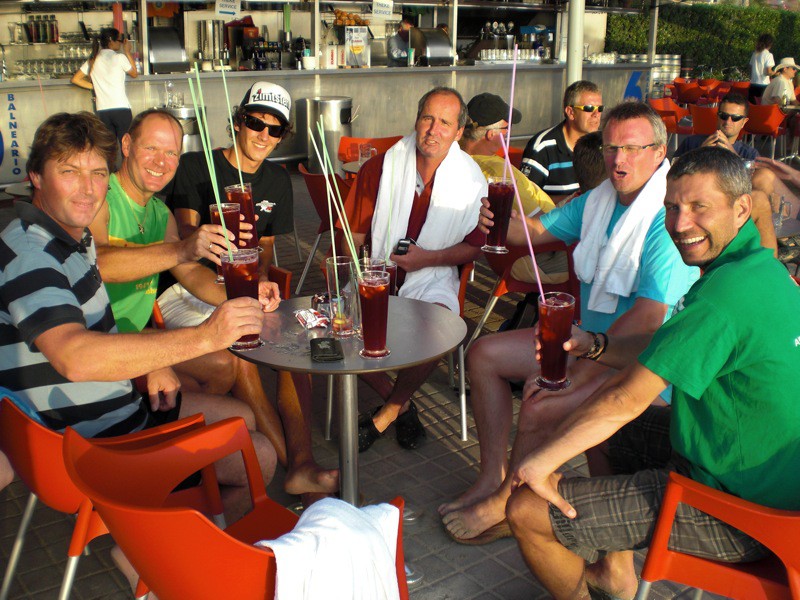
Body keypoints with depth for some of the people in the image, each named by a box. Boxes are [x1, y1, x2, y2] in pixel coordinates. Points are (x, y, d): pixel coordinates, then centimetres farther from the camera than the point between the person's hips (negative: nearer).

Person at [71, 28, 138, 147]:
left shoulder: (93, 60, 11)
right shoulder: (119, 58, -3)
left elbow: (75, 79, 11)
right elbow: (134, 74, 11)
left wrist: (93, 86, 14)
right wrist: (127, 52, 16)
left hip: (102, 110, 5)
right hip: (121, 109, -5)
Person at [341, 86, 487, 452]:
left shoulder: (471, 181, -1)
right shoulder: (380, 167, 0)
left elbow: (475, 245, 3)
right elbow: (353, 231, 4)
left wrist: (427, 258, -12)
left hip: (433, 278, -1)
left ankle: (386, 413, -6)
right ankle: (400, 402, 0)